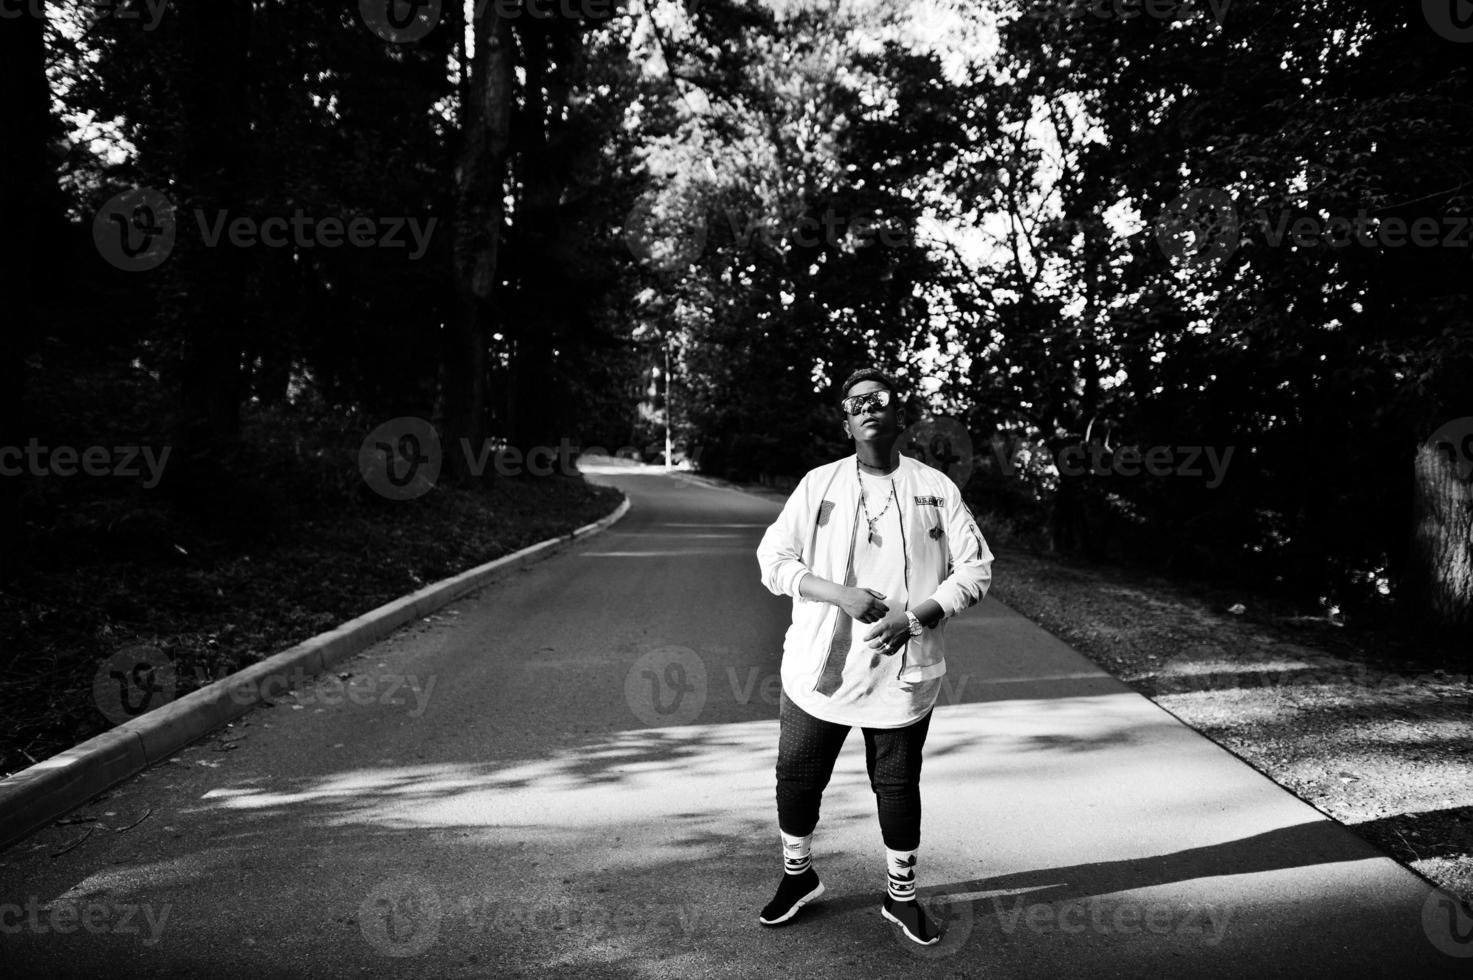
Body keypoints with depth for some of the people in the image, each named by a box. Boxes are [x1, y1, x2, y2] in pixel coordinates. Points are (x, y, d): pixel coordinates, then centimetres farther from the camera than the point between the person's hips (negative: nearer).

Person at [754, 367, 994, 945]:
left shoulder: (935, 489, 1)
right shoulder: (818, 485, 2)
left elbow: (976, 569, 1)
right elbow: (773, 560, -1)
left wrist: (917, 616, -14)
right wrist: (840, 595, -16)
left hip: (902, 673, -1)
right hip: (818, 669, 1)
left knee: (898, 788, 9)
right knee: (796, 777, 10)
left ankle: (901, 896, 31)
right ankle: (798, 876, 36)